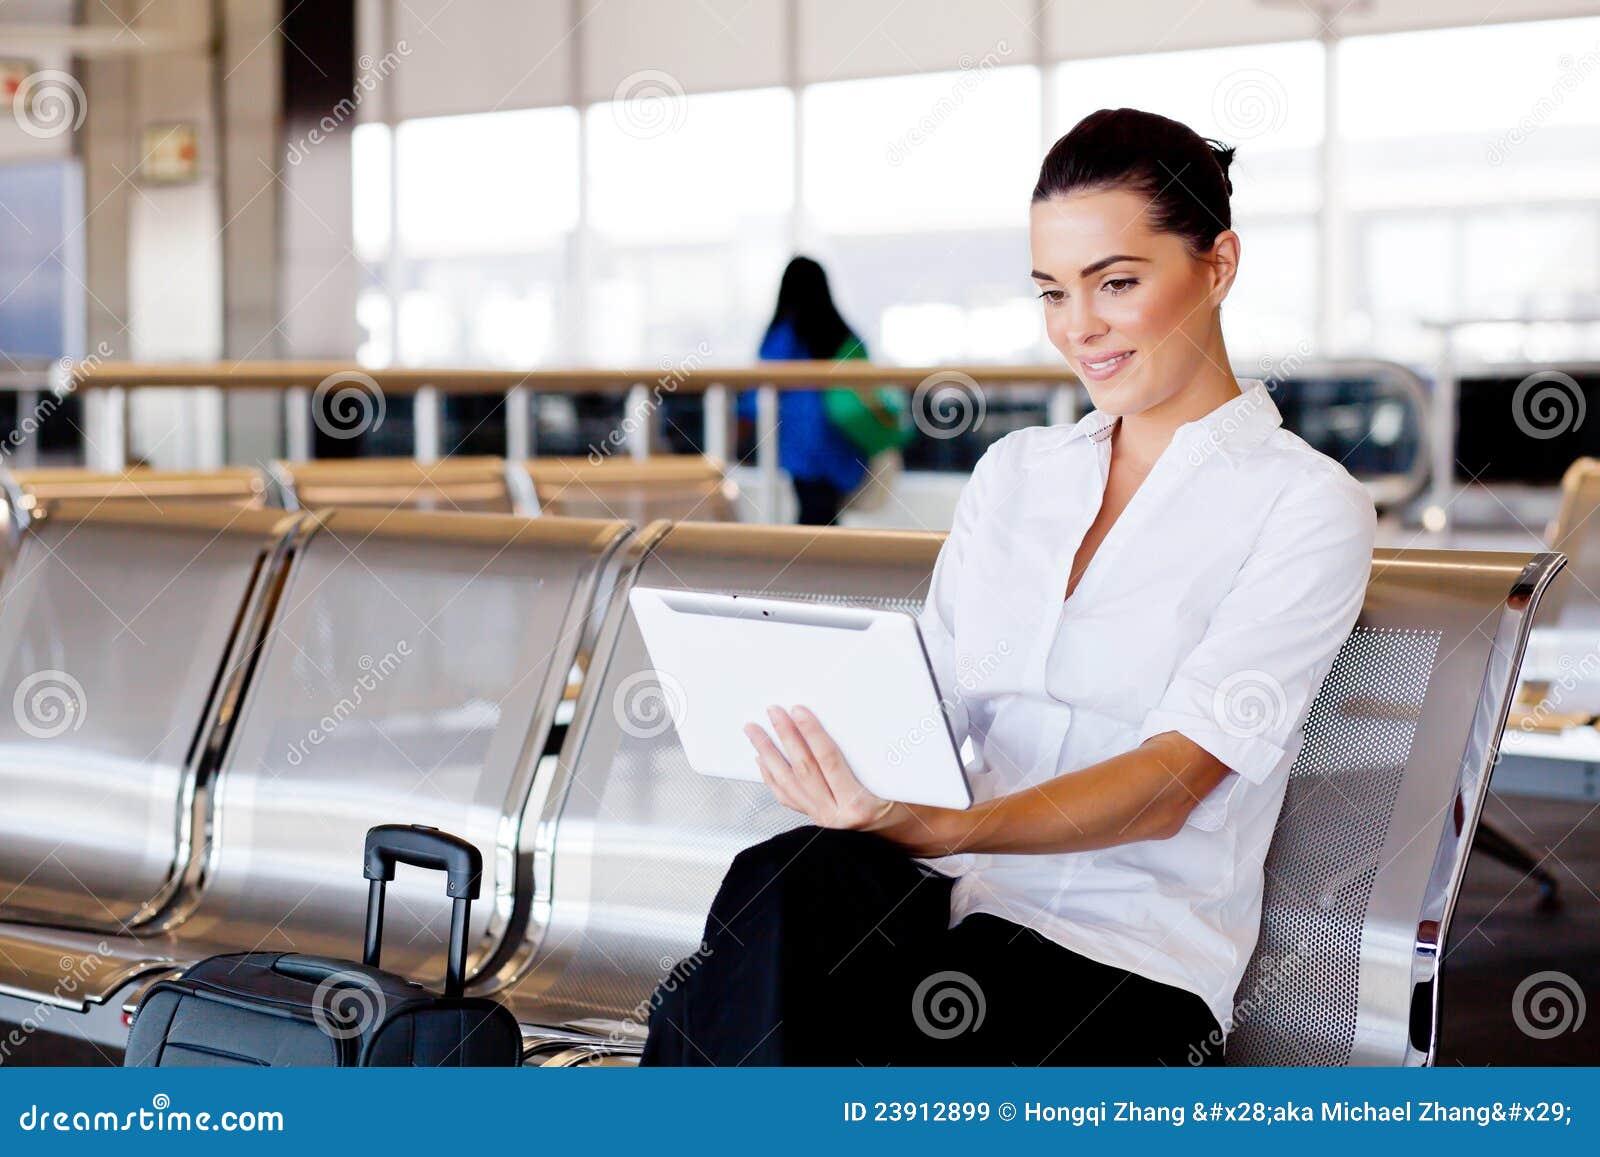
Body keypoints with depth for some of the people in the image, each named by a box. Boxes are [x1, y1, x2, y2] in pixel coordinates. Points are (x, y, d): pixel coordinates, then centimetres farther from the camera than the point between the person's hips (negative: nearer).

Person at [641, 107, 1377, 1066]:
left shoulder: (1308, 506, 0)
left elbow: (1172, 782, -13)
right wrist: (845, 758, -12)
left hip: (1129, 961, -4)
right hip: (956, 904, 5)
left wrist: (941, 830, -30)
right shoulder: (1014, 472, 19)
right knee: (784, 888, -32)